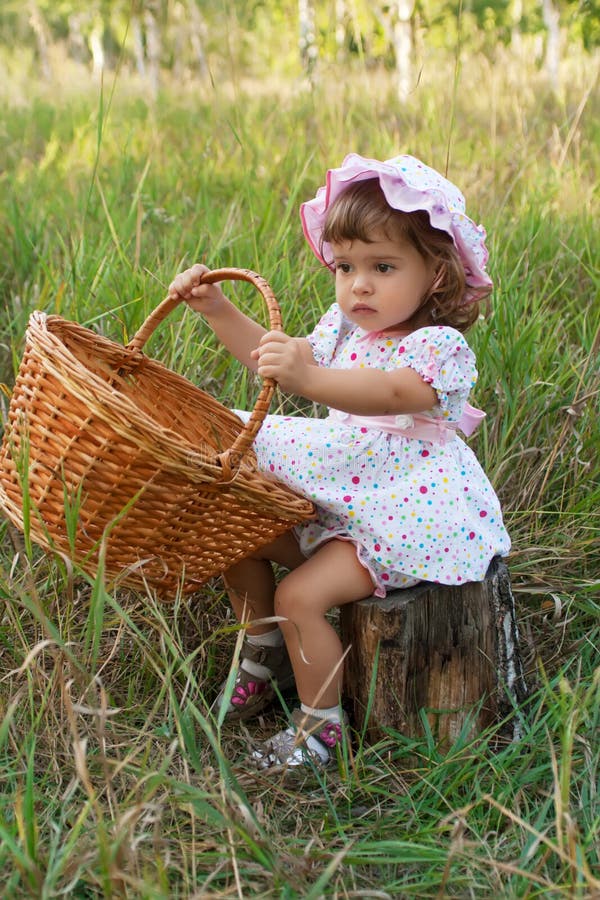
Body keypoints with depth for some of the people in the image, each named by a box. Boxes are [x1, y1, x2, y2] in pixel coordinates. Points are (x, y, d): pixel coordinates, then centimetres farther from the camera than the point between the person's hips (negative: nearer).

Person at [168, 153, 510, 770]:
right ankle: (262, 666, 24)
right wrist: (217, 310, 6)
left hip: (405, 515, -9)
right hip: (334, 502, 9)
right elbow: (274, 356, 19)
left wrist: (308, 379, -57)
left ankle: (321, 727, 2)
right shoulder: (344, 328, 6)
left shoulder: (440, 346, -20)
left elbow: (391, 394, -41)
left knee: (301, 595, -21)